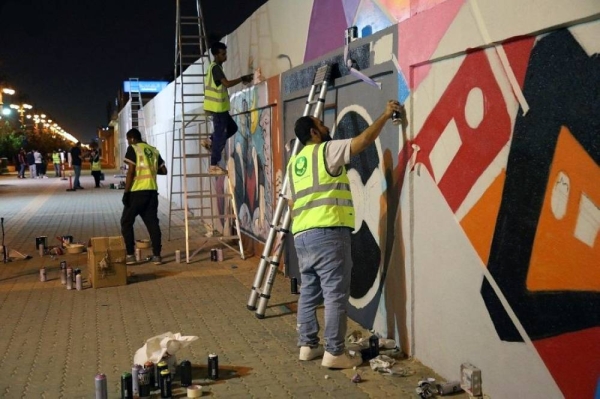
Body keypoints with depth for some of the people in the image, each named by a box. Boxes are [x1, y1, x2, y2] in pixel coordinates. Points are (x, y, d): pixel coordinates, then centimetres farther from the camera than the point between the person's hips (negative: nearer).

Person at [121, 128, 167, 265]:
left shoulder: (133, 149, -2)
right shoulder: (153, 150, 15)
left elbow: (131, 172, -10)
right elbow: (163, 170, 16)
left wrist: (126, 192, -9)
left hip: (137, 192, -5)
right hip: (152, 191, 5)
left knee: (126, 222, 6)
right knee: (152, 222, 8)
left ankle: (130, 255, 3)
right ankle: (156, 255, 7)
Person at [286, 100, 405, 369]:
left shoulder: (294, 162, 22)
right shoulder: (327, 150, -1)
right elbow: (364, 140, -7)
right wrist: (386, 115, 4)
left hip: (301, 235, 8)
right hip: (327, 232, -8)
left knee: (309, 292, 14)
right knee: (336, 294, -4)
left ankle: (308, 345, 20)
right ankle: (334, 352, -2)